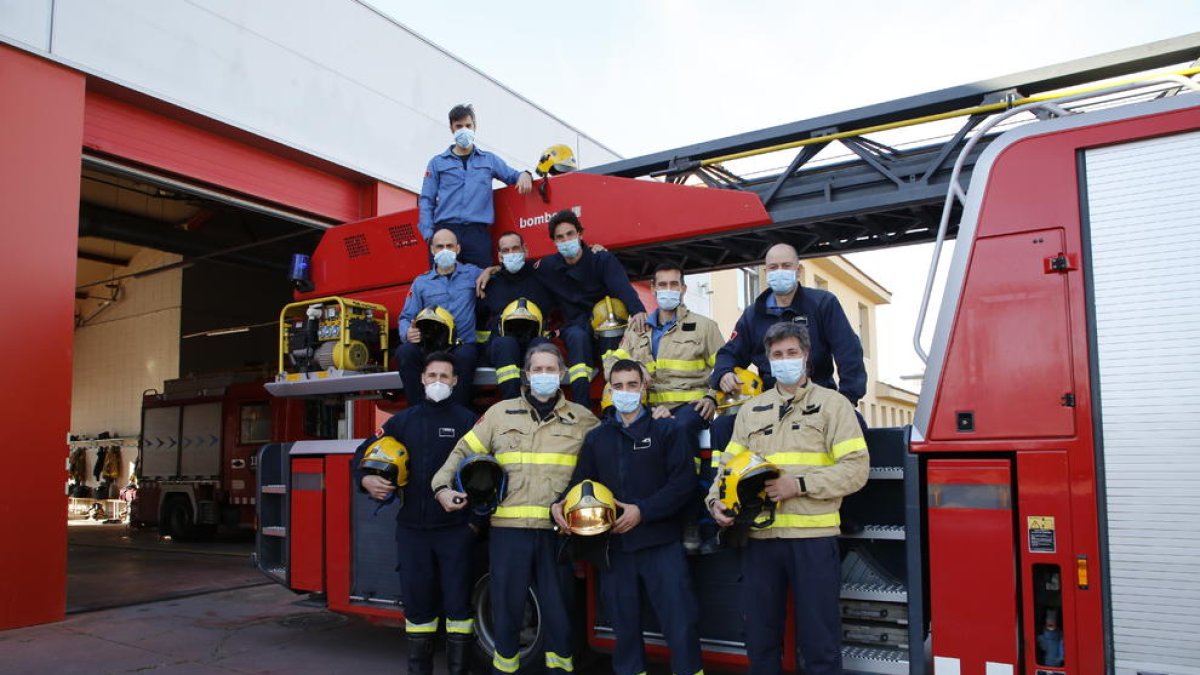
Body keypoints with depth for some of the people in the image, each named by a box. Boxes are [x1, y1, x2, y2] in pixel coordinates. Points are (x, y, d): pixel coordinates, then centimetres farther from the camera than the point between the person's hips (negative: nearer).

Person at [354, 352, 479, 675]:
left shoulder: (467, 420, -1)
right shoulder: (403, 420, 9)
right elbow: (364, 452, 15)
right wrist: (365, 479, -5)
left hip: (454, 528, -3)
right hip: (412, 527, 3)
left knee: (457, 601, 2)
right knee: (417, 601, 11)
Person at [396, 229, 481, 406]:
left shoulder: (472, 274, 15)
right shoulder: (421, 282, 17)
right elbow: (406, 318, 11)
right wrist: (408, 333, -12)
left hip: (462, 345, -2)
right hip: (428, 347, 2)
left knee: (466, 355, -37)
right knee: (404, 352, -30)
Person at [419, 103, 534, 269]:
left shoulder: (489, 160, 19)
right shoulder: (437, 163, 15)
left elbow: (513, 176, 21)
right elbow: (426, 200, 11)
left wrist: (524, 174, -4)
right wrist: (428, 233, -2)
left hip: (478, 232, 1)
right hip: (445, 230, -1)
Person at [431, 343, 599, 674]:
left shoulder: (583, 419, 8)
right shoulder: (500, 412, 9)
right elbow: (464, 451, 11)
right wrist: (442, 486, -1)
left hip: (556, 530, 0)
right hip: (508, 527, 0)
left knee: (558, 607, 7)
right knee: (506, 606, 8)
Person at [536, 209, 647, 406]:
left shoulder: (602, 259, -4)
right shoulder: (548, 267, 6)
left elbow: (622, 287, -23)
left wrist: (638, 311, -42)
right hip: (575, 326, 1)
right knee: (578, 336, -36)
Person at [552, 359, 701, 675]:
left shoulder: (666, 430, 2)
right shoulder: (596, 438, 13)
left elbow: (683, 482, -8)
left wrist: (642, 511, -16)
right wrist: (559, 505, -10)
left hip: (661, 543, -3)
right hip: (615, 545, 3)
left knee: (681, 626, -5)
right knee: (625, 627, 13)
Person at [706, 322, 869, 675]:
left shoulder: (832, 403, 2)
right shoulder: (750, 410, 15)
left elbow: (856, 468, -8)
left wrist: (800, 485, -16)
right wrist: (716, 500, -6)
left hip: (813, 537, -4)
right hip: (760, 537, 4)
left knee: (819, 640, 5)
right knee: (760, 637, 14)